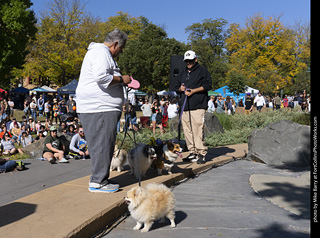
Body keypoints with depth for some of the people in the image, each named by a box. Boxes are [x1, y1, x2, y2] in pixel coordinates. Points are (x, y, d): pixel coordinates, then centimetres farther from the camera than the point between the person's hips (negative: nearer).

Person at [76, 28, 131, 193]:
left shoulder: (102, 52, 27)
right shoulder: (102, 52, -9)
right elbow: (101, 77, -23)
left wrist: (120, 81, 24)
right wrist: (121, 79, -11)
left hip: (102, 107, 11)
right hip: (99, 108, -11)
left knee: (104, 145, 13)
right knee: (102, 144, -8)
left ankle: (101, 179, 20)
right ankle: (97, 182, -1)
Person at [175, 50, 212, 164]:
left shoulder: (202, 70, 6)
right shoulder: (182, 73, 25)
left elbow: (208, 85, -4)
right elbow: (177, 87, 30)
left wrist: (193, 91, -11)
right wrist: (180, 89, 6)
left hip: (198, 106, -6)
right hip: (185, 106, 6)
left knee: (198, 130, -12)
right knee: (187, 131, 4)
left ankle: (201, 153, -7)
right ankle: (192, 152, 12)